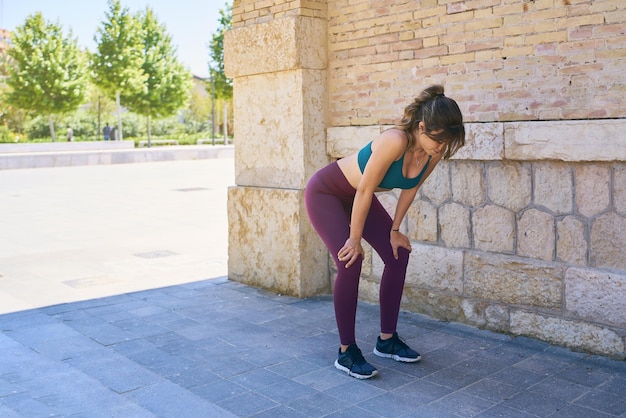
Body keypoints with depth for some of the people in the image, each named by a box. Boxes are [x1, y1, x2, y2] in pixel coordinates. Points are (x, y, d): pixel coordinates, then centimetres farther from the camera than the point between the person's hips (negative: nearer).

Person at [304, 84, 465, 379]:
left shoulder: (434, 153, -15)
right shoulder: (395, 141, -37)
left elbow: (410, 189, 1)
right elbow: (364, 191, -30)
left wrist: (394, 230, 6)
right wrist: (355, 239, -20)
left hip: (356, 196, 8)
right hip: (326, 192, -8)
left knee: (398, 255, 2)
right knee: (350, 261, -20)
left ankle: (387, 340, 15)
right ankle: (346, 352, -7)